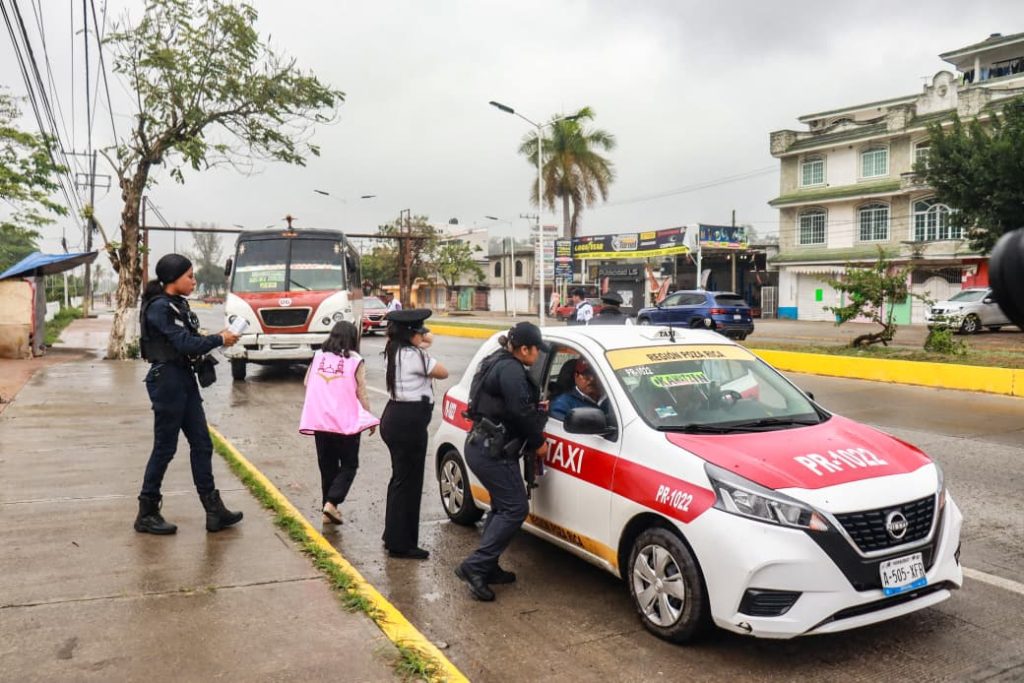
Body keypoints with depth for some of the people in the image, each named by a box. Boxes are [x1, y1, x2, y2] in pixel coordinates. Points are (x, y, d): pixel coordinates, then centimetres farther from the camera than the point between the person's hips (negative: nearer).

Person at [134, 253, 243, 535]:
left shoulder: (178, 304, 12)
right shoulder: (159, 307, -15)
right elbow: (184, 344, -20)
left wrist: (216, 338, -4)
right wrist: (219, 340, -9)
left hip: (185, 379, 9)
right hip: (166, 380, -9)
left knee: (202, 444, 8)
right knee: (165, 448, 1)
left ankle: (214, 510, 14)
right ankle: (147, 514, 16)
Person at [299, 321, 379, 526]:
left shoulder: (317, 356, 5)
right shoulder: (355, 361, -6)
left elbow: (307, 385, 13)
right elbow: (361, 394, -4)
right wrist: (370, 418, 8)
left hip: (319, 420, 4)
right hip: (345, 421, -4)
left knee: (327, 465, 14)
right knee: (349, 465, 9)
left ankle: (328, 510, 18)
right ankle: (331, 502, -7)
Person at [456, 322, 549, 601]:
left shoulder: (498, 364, 16)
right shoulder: (511, 369, -17)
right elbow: (519, 412, -22)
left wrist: (536, 408, 24)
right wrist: (538, 442, -10)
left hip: (483, 447, 11)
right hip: (492, 451, -11)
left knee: (502, 507, 18)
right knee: (515, 509, -7)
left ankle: (487, 568, 22)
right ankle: (474, 566, -7)